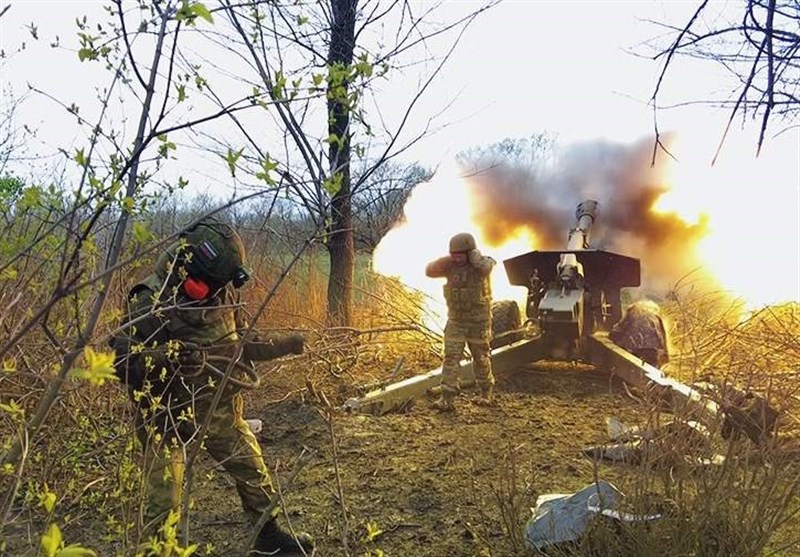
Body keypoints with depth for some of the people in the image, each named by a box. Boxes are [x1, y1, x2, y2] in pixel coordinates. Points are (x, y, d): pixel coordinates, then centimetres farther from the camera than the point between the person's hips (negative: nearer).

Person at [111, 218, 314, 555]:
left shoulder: (220, 294, 0)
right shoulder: (150, 301, -20)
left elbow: (240, 345, 11)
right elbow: (122, 360, -21)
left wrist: (286, 345, 5)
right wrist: (172, 357, -31)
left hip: (220, 409, 6)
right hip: (170, 415, -6)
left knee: (253, 472, 17)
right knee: (163, 500, -1)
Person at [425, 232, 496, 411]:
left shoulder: (482, 264, -11)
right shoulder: (451, 266, -1)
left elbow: (486, 266, -35)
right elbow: (429, 271, -11)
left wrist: (474, 254, -18)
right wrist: (448, 258, -17)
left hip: (479, 322, -3)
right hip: (456, 322, 3)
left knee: (481, 359, 11)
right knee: (450, 358, -7)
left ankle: (486, 393, 31)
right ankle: (448, 398, -8)